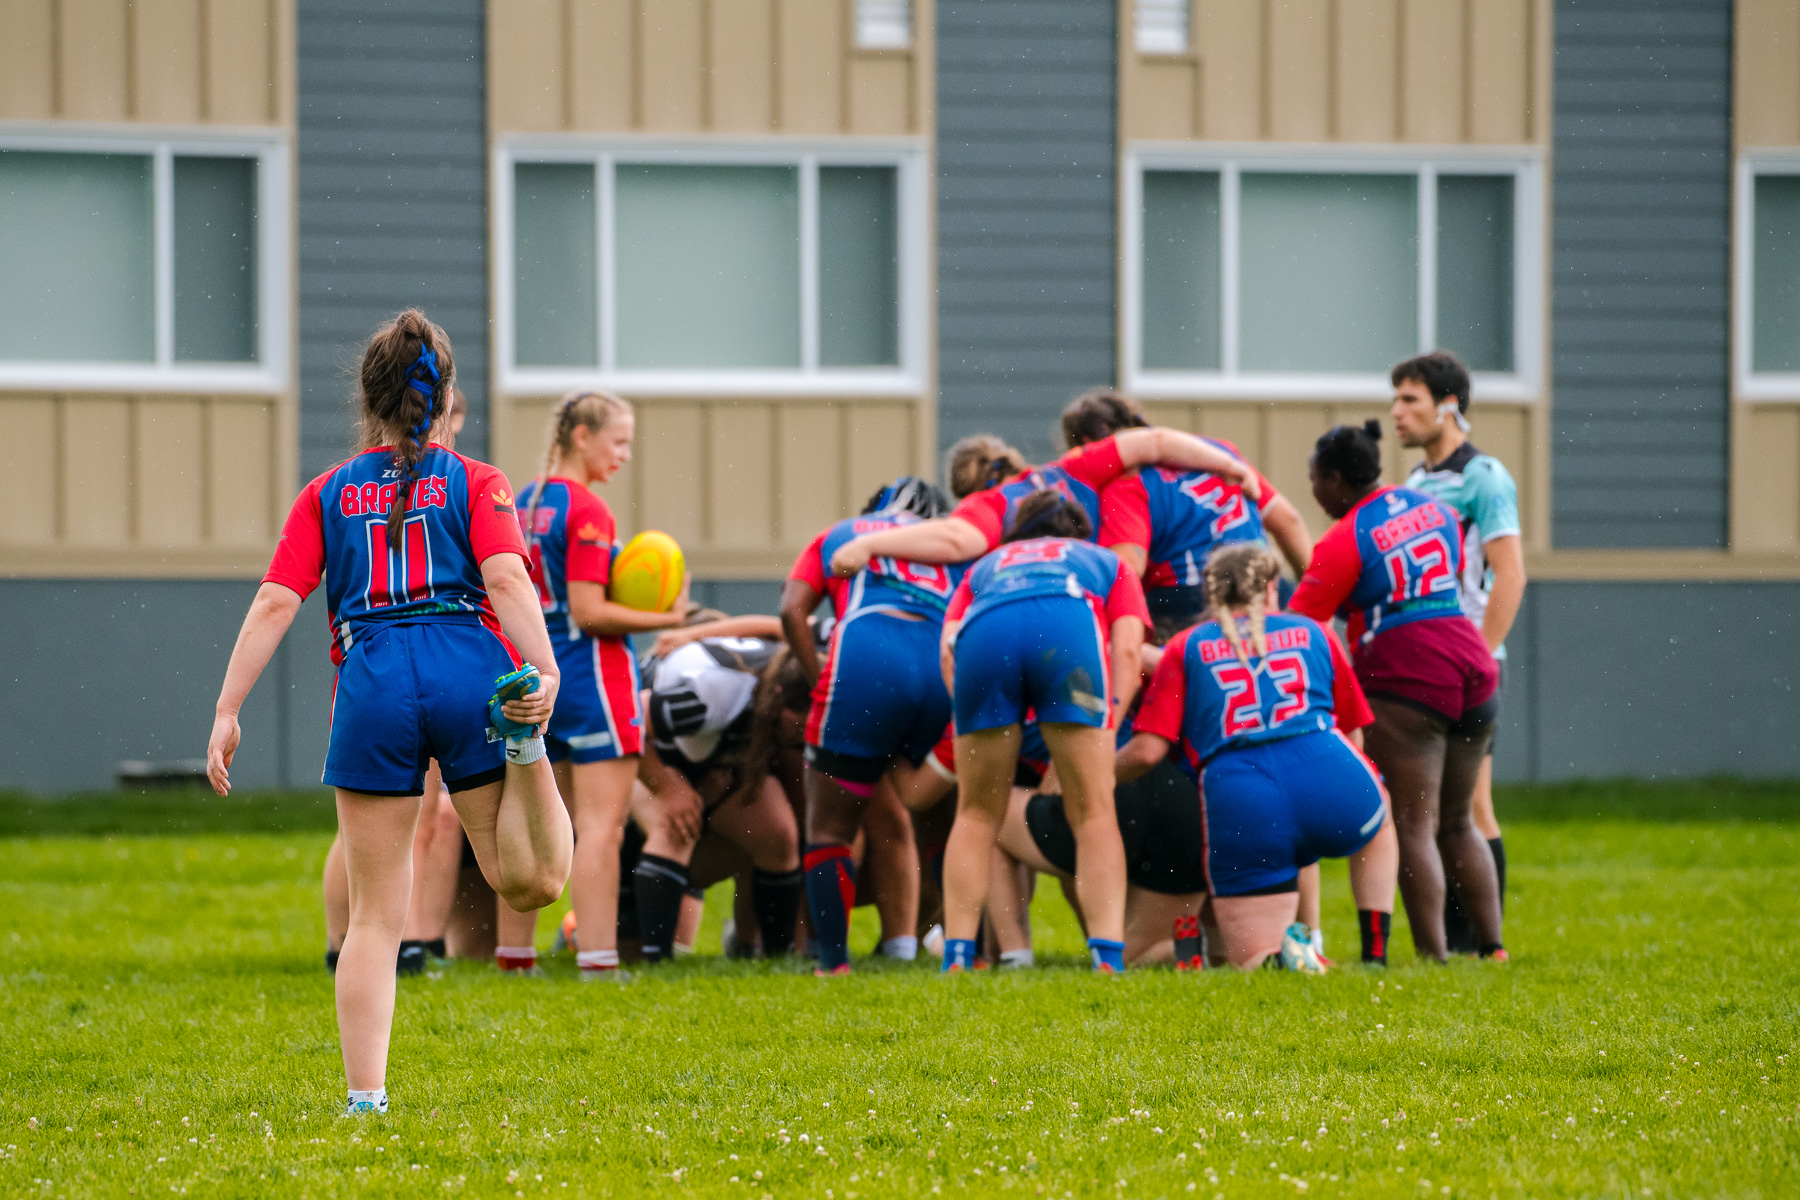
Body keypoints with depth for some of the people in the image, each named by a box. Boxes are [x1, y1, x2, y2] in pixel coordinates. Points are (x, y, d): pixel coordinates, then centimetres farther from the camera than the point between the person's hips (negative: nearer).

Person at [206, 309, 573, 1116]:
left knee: (376, 913, 7)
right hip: (471, 673, -1)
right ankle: (521, 745, -24)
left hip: (371, 685, 1)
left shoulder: (327, 495, 16)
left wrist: (227, 710, 4)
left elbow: (275, 603, 6)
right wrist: (545, 672, -16)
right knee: (530, 880, 5)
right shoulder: (476, 483, 13)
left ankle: (365, 1098, -1)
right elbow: (506, 579, -5)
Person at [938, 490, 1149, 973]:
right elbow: (1126, 649, 19)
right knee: (1093, 812, 4)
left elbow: (949, 647, 22)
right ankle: (1108, 958, -9)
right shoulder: (1108, 564, 40)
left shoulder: (986, 566, 43)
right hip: (1070, 625, -1)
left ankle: (956, 958, 6)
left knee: (977, 813, 15)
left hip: (984, 629, 2)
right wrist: (1104, 730, 14)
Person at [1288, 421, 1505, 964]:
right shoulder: (1434, 509, 14)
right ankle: (1492, 946, 10)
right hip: (1472, 670, 7)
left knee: (1414, 827, -5)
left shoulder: (1343, 542, -7)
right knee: (1456, 823, 15)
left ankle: (1434, 956, -12)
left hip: (1404, 677, -7)